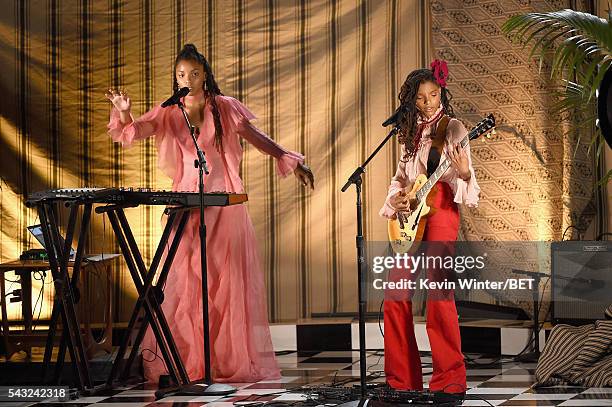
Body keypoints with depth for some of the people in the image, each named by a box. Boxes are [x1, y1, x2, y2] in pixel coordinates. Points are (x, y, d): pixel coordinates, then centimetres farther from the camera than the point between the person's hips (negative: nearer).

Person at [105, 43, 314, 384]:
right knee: (185, 281, -3)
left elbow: (258, 138, 9)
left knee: (229, 280, 2)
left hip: (224, 202, -1)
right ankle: (183, 360, -1)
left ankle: (233, 360, 7)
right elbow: (132, 132, -7)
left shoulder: (224, 108, 3)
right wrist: (123, 112, -28)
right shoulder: (167, 114, 5)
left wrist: (291, 162, 6)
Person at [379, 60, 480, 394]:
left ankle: (450, 378, -14)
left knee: (437, 290, -17)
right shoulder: (410, 133, 16)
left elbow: (467, 181, -6)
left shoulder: (452, 128, -1)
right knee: (395, 295, 0)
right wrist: (394, 199, 5)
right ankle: (402, 378, 8)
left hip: (440, 209, -6)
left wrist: (464, 173, -29)